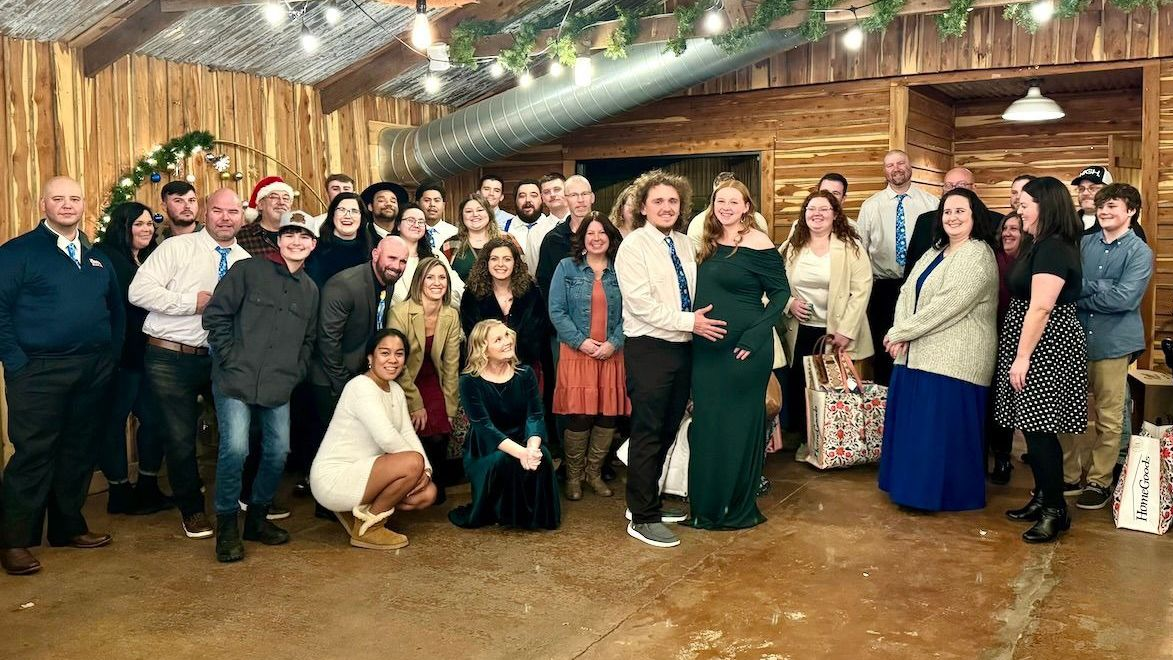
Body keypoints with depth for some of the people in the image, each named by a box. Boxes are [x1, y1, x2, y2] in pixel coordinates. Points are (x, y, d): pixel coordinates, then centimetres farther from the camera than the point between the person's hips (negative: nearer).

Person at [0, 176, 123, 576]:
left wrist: (111, 354, 9)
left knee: (80, 452, 11)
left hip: (94, 373, 6)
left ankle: (68, 526, 24)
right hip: (38, 372, -5)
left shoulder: (97, 259, 15)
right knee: (33, 454, -3)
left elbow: (116, 310, 21)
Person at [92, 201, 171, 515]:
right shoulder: (106, 257, -8)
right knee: (115, 419, 3)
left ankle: (148, 487, 20)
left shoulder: (153, 258, 14)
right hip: (121, 354, -7)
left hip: (148, 353, 7)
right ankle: (120, 491, 12)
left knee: (153, 417, 8)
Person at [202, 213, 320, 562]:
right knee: (235, 448, -14)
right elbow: (215, 315, -4)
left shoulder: (310, 290, 13)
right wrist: (231, 359, -8)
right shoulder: (247, 271, -2)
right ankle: (226, 526, 4)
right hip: (236, 380, -5)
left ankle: (258, 517, 26)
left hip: (279, 388, 5)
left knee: (278, 452, 4)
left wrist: (295, 373, 9)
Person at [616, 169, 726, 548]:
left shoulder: (685, 244, 12)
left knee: (668, 429, 15)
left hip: (683, 347, 7)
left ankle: (650, 501, 29)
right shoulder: (634, 246, -9)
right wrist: (689, 322, -18)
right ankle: (641, 518, 7)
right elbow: (640, 303, -17)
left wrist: (701, 320, -1)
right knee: (648, 433, -2)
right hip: (649, 347, -7)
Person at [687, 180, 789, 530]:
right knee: (706, 425, 11)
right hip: (706, 349, 7)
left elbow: (781, 292, -10)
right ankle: (707, 504, 26)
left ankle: (740, 508, 19)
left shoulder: (758, 244, -9)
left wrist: (756, 335, -17)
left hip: (743, 349, -6)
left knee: (739, 424, 5)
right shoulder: (709, 243, 10)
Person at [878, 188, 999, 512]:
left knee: (943, 428, -3)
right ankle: (914, 487, 24)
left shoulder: (977, 255, -11)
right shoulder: (936, 252, 17)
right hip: (919, 354, 8)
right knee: (913, 424, 12)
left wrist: (900, 333, -13)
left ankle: (946, 494, 11)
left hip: (953, 360, -8)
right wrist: (901, 334, -7)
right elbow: (907, 293, 10)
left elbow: (946, 305, -19)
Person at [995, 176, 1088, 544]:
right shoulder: (1041, 245, 15)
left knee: (1040, 430, -6)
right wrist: (1018, 355, 18)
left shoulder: (1052, 249, -17)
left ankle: (1056, 511, 3)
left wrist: (1022, 357, -21)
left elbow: (1040, 307, -22)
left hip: (1047, 347, -10)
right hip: (1035, 346, 10)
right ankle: (1042, 498, 23)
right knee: (1032, 427, 13)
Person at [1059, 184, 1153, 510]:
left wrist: (1081, 295, -10)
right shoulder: (1084, 244, 8)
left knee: (1108, 418, 6)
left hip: (1113, 342, -4)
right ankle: (1070, 475, 22)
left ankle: (1099, 481, 17)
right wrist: (1101, 288, -14)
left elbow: (1124, 298, -15)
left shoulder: (1140, 252, -3)